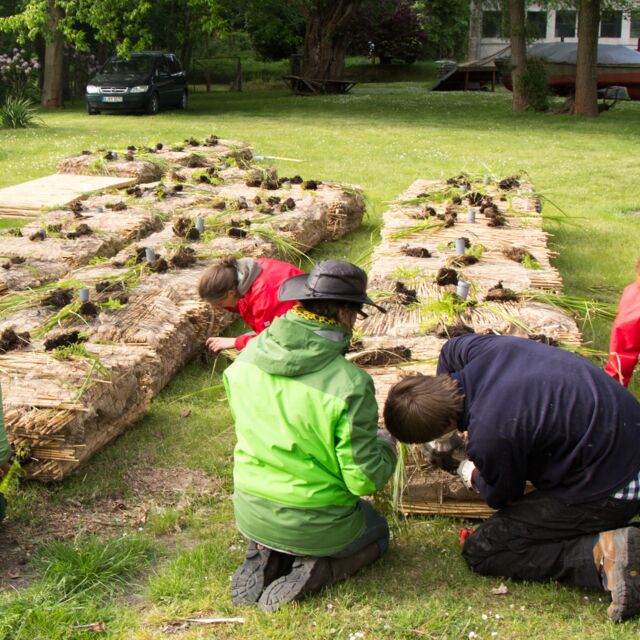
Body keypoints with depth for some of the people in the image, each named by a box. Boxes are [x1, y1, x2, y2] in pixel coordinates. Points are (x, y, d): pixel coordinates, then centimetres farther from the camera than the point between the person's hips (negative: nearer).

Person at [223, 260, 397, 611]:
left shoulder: (247, 356, -9)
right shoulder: (350, 385, -27)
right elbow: (365, 479, -20)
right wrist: (386, 447, 1)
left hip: (250, 514, 5)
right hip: (314, 525, -5)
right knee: (377, 532, 28)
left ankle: (263, 556, 9)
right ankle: (313, 569, 0)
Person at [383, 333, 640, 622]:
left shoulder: (488, 438, -26)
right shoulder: (480, 349, -8)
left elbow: (502, 497, -4)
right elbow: (453, 348, 20)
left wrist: (473, 476, 19)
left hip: (608, 488, -8)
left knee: (480, 552, -1)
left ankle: (600, 553, -10)